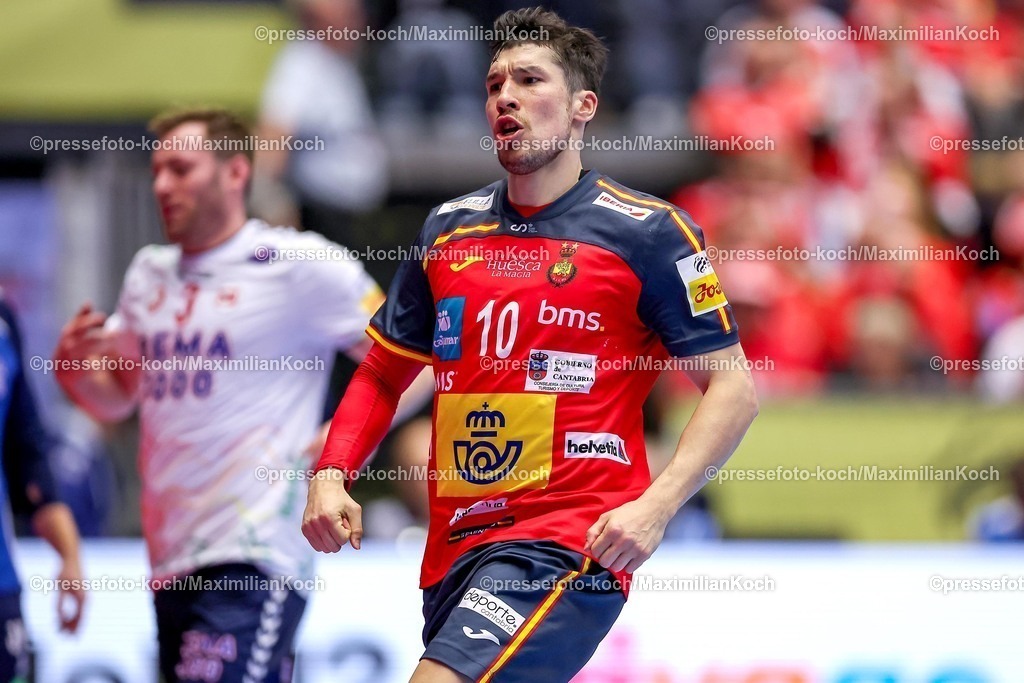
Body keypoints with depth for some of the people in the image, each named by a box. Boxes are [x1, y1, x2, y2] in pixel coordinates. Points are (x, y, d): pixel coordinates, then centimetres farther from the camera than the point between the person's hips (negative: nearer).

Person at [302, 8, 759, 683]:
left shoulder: (648, 231, -3)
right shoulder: (449, 228, 13)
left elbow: (733, 387, -3)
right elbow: (383, 374, 23)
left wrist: (655, 507, -16)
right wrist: (331, 475, 5)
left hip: (571, 544, -6)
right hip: (456, 545, 7)